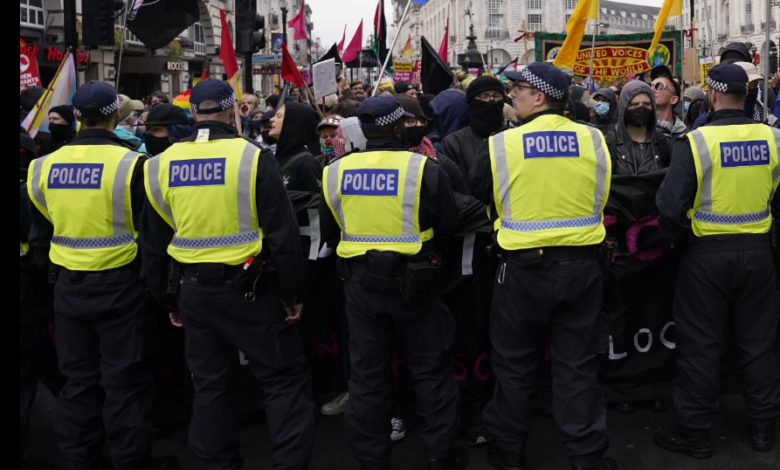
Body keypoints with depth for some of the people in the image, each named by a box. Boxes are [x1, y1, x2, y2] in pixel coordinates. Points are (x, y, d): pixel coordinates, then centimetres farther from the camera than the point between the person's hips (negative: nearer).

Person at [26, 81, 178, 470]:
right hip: (119, 286, -4)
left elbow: (39, 234, 11)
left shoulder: (45, 167, 1)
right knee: (125, 380, 6)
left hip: (68, 288, 5)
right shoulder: (130, 164, -14)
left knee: (78, 379, 17)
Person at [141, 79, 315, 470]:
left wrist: (168, 300, 19)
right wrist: (293, 294, -3)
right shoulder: (253, 158, -12)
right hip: (248, 287, -4)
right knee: (285, 378, 7)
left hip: (194, 291, 5)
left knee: (210, 383, 16)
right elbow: (283, 235, -13)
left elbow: (155, 243, 9)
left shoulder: (161, 165, 2)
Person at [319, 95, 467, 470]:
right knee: (431, 369, 12)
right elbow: (447, 225, -4)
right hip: (412, 280, -3)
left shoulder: (335, 173, -1)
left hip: (360, 282, 3)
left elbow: (329, 233, 8)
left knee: (367, 374, 12)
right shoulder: (423, 169, -12)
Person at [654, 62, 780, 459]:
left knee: (701, 344, 7)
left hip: (707, 252, -3)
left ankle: (694, 432, 16)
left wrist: (680, 236, 0)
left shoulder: (696, 141, -15)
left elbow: (670, 204, -18)